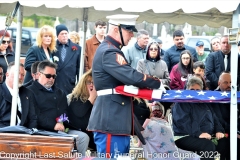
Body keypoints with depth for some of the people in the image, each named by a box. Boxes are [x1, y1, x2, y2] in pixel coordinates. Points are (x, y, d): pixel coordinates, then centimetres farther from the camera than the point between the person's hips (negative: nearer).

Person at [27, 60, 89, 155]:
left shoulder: (59, 93, 26)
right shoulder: (31, 91, 3)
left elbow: (65, 112, 18)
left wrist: (62, 124, -4)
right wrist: (53, 125, -17)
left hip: (61, 130, 6)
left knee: (83, 137, -15)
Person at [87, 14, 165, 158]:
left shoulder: (111, 50, 18)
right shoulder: (109, 52, -17)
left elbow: (125, 78, 19)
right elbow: (131, 76, -24)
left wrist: (151, 85, 6)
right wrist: (157, 84, -10)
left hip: (116, 119, 11)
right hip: (110, 120, -11)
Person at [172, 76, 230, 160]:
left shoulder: (205, 104, 27)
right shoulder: (181, 104, 2)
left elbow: (215, 119, 25)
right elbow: (183, 122, -13)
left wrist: (219, 131, 2)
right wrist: (198, 133, -27)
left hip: (208, 136, 7)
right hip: (186, 137, -7)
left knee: (225, 142, -20)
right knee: (208, 145, -34)